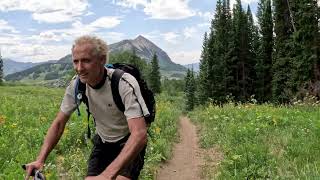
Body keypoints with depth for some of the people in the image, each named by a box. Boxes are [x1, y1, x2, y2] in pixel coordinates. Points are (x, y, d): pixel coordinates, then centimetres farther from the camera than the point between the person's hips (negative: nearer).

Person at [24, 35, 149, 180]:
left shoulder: (125, 84, -31)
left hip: (129, 143, -4)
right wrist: (40, 160, -17)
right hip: (103, 142, 5)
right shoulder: (76, 85, -14)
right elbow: (59, 123, -4)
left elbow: (140, 134, -40)